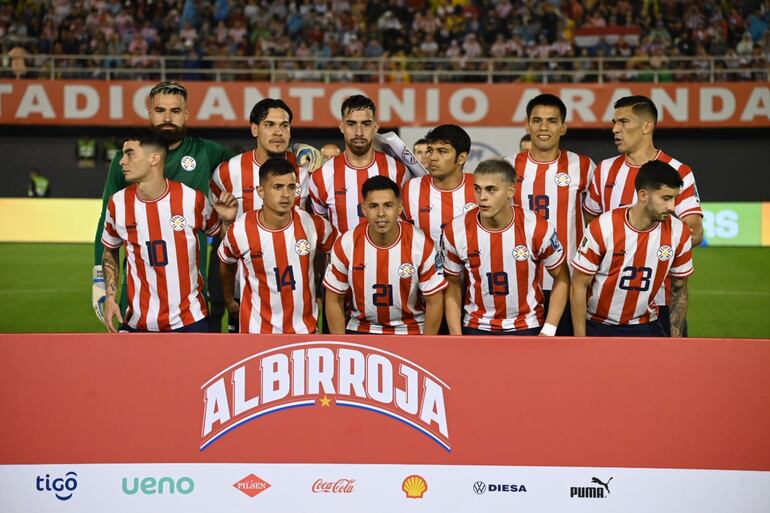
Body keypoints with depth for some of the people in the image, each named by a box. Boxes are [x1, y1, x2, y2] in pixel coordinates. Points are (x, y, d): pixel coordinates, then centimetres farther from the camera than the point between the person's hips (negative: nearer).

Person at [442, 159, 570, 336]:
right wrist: (456, 335, -3)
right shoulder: (455, 232, -10)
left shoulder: (537, 229, -15)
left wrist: (548, 332, -9)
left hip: (527, 328, -1)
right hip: (477, 328, 1)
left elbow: (561, 277, -2)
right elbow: (452, 284, 4)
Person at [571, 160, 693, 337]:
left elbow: (679, 290, 4)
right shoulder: (603, 228, -18)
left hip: (645, 327, 2)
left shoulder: (678, 233, -9)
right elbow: (579, 286, -11)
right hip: (598, 328, -2)